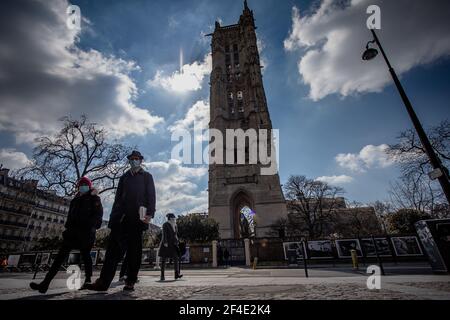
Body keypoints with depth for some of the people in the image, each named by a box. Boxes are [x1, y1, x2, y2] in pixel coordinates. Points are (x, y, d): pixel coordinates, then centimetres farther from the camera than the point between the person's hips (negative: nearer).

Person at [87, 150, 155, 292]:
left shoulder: (147, 176, 12)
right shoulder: (124, 177, 22)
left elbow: (151, 195, 2)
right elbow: (118, 197, 18)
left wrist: (150, 214, -11)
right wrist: (113, 216, 8)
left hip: (137, 217, -3)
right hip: (122, 217, 3)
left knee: (134, 250, 1)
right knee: (113, 248, -5)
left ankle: (130, 282, 7)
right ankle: (103, 281, -4)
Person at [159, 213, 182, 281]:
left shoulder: (175, 225, 14)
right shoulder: (165, 224, -8)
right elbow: (164, 234, -15)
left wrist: (177, 242, 16)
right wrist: (165, 242, -23)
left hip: (173, 244, 6)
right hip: (166, 244, -6)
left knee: (176, 258, -7)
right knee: (164, 260, 2)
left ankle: (177, 274, -9)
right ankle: (162, 276, 11)